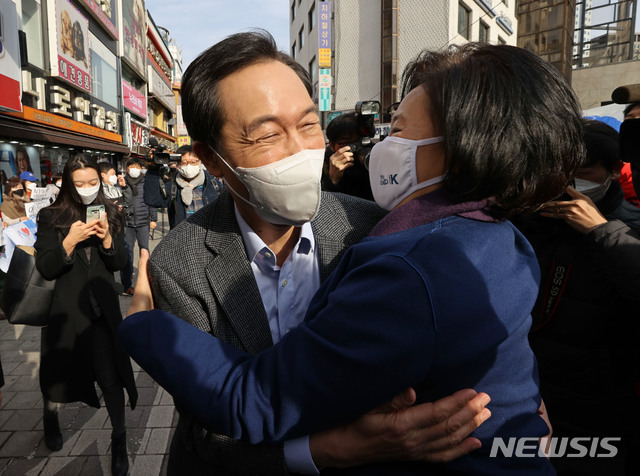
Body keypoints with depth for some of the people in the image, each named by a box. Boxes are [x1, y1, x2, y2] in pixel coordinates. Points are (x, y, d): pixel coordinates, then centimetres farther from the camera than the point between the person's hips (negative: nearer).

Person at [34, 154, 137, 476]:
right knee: (58, 372, 17)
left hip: (102, 308, 1)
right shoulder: (50, 217, -6)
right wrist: (70, 240, -24)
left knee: (111, 376, 1)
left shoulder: (110, 213, 2)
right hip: (63, 308, -1)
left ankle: (119, 440, 17)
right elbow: (45, 268, -10)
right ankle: (50, 418, 48)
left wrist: (107, 238, -17)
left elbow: (120, 262, 1)